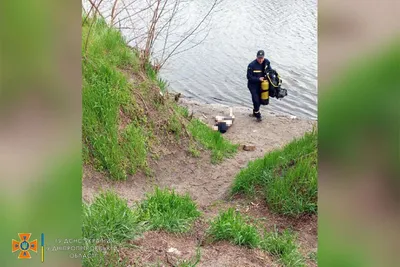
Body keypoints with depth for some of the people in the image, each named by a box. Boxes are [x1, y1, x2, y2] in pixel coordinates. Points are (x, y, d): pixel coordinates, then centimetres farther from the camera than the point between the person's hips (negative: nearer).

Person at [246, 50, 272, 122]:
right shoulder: (252, 65, -24)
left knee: (260, 99, 16)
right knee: (256, 100, -13)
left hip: (261, 84, 6)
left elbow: (269, 70, 11)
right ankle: (258, 116, 3)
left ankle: (255, 112, 39)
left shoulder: (266, 62, -8)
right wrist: (258, 79, -26)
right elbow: (249, 77, -20)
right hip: (253, 85, -6)